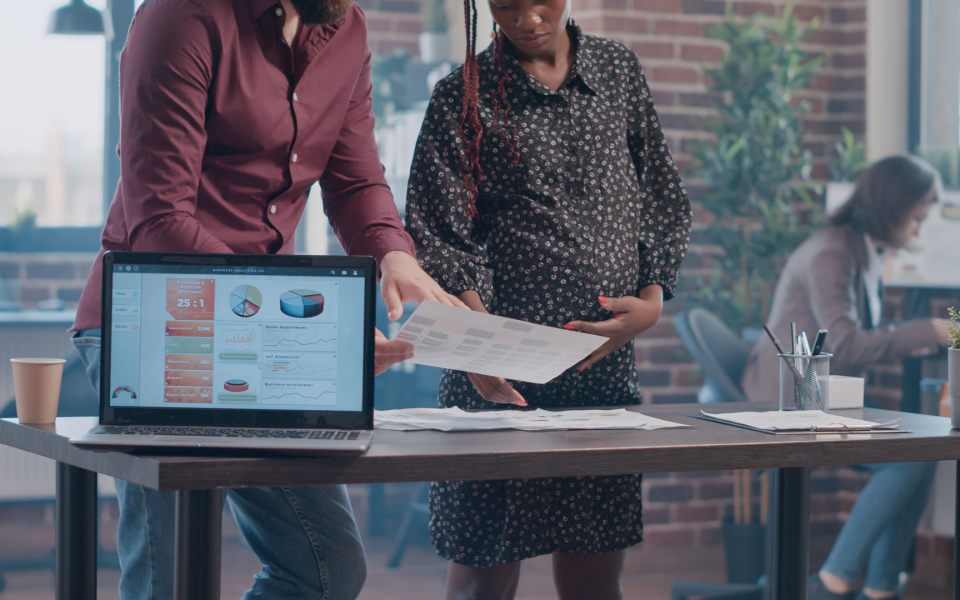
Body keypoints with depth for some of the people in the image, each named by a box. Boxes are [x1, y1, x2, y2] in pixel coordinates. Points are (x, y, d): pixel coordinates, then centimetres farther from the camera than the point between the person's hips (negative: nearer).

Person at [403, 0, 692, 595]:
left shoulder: (618, 70, 12)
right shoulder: (466, 98, 1)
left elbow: (665, 201, 17)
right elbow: (440, 238, -6)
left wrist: (652, 300, -1)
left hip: (607, 367, 3)